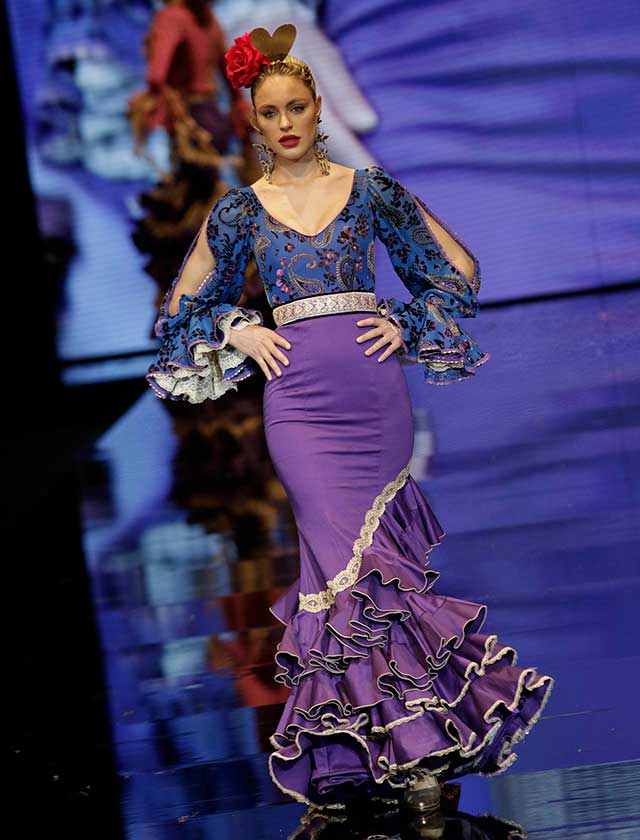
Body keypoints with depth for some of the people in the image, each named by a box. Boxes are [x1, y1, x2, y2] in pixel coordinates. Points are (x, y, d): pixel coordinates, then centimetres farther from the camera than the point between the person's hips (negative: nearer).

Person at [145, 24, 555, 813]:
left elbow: (457, 268, 14)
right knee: (347, 553, -9)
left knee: (357, 552, 0)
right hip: (298, 397, 0)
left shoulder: (372, 190, 7)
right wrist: (239, 334, 4)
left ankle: (398, 740, 13)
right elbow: (186, 302, 20)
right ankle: (410, 740, -2)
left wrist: (407, 325, 2)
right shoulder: (241, 208, 9)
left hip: (374, 387, 0)